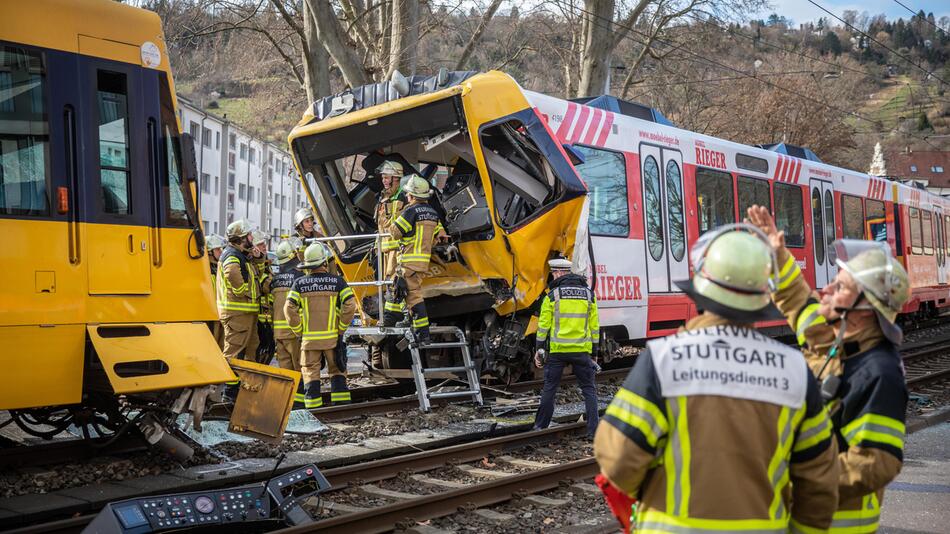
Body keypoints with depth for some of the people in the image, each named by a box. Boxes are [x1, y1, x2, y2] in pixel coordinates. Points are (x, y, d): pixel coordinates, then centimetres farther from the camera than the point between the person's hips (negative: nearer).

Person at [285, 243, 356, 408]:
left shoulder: (299, 283, 0)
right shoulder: (337, 281, -2)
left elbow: (289, 309, -8)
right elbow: (350, 306, -10)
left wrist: (299, 331, 2)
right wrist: (341, 329, 0)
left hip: (309, 338, 0)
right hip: (332, 337, 0)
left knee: (310, 372, 7)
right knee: (337, 370, 12)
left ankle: (313, 407, 6)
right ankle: (341, 402, 11)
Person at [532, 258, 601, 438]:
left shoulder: (552, 295, -3)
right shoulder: (589, 294, 6)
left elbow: (543, 325, -3)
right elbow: (595, 327, 7)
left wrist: (538, 350, 6)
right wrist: (594, 352, 14)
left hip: (557, 350, -1)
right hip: (582, 351, 1)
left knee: (549, 389, 11)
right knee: (589, 389, 8)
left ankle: (541, 425, 20)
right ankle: (593, 429, 4)